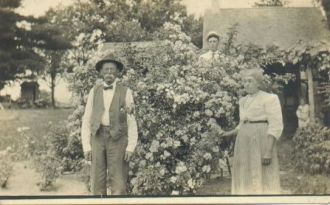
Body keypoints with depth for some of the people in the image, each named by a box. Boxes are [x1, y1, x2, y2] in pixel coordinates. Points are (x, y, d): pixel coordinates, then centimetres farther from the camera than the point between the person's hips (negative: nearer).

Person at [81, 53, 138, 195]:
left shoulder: (125, 92, 1)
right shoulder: (94, 92, 8)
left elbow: (131, 121, 1)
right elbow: (86, 120, 8)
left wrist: (130, 147, -6)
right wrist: (86, 146, 0)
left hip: (117, 139, -2)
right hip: (98, 137, 2)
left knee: (118, 184, -4)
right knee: (97, 182, 3)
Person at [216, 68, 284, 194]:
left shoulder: (269, 99, -5)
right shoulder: (244, 101, 16)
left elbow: (276, 126, -12)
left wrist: (268, 151, -20)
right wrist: (231, 133, 7)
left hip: (261, 144, -7)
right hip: (244, 145, 7)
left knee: (263, 180, -7)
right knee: (247, 181, 6)